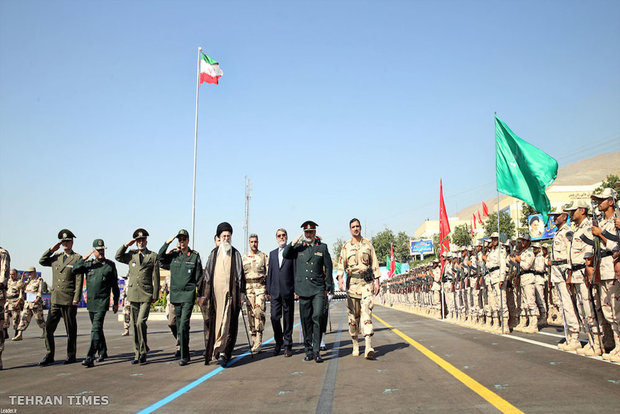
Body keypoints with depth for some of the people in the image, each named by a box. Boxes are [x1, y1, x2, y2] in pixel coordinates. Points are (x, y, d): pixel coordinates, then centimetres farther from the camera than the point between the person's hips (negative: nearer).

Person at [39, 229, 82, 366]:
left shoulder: (77, 258, -2)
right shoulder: (56, 257, 15)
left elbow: (79, 280, -6)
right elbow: (42, 261, 22)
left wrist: (76, 298, -13)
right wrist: (51, 249, 9)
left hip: (69, 300, -5)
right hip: (55, 299, 5)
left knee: (71, 329, 3)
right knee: (49, 327, 1)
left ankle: (71, 355, 14)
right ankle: (49, 356, 12)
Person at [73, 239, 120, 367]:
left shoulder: (110, 265, 1)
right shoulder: (88, 264, 10)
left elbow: (115, 285, 5)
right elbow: (75, 270, -4)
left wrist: (115, 302, 5)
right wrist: (84, 258, -10)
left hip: (102, 302, -5)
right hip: (91, 302, 5)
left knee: (96, 329, -14)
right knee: (97, 329, 16)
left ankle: (90, 358, -18)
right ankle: (103, 352, 31)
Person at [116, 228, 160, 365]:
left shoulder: (153, 256, 2)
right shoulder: (131, 255, 12)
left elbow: (155, 277, 1)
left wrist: (155, 295, -2)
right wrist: (126, 245, 2)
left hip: (146, 295, -4)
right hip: (133, 294, 4)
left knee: (141, 322, -14)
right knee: (134, 324, 7)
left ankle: (143, 353, -1)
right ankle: (137, 352, 17)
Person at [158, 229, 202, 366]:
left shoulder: (195, 255, 1)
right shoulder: (173, 255, 9)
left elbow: (199, 276, 4)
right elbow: (160, 258, -5)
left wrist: (198, 292, 1)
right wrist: (167, 243, -10)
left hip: (188, 294, -4)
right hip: (175, 294, 4)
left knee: (184, 325, -12)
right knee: (179, 325, 11)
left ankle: (184, 356, -7)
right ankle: (184, 352, 24)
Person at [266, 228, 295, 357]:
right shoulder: (272, 253, 15)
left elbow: (295, 272, -2)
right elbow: (269, 272, 15)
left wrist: (296, 290, -8)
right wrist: (268, 290, 10)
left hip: (288, 291, -3)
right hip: (275, 291, 3)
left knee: (288, 319, 3)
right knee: (274, 317, 0)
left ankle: (287, 345, 14)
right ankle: (278, 342, 19)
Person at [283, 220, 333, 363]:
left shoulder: (322, 247, 8)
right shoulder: (298, 248, 12)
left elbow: (328, 267, 8)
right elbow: (285, 255, -1)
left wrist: (328, 287, 5)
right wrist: (294, 243, -13)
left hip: (318, 289, -2)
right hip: (303, 290, 2)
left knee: (317, 318, -12)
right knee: (306, 321, 5)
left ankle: (317, 351, -5)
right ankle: (308, 351, 15)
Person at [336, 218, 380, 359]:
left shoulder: (368, 244, 10)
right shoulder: (346, 246, 8)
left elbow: (374, 263, 11)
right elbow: (341, 263, 0)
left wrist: (377, 281, 4)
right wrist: (340, 278, -17)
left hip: (367, 281, -1)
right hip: (352, 282, 1)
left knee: (366, 311, -12)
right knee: (353, 314, 4)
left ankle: (368, 347, -19)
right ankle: (355, 345, 18)